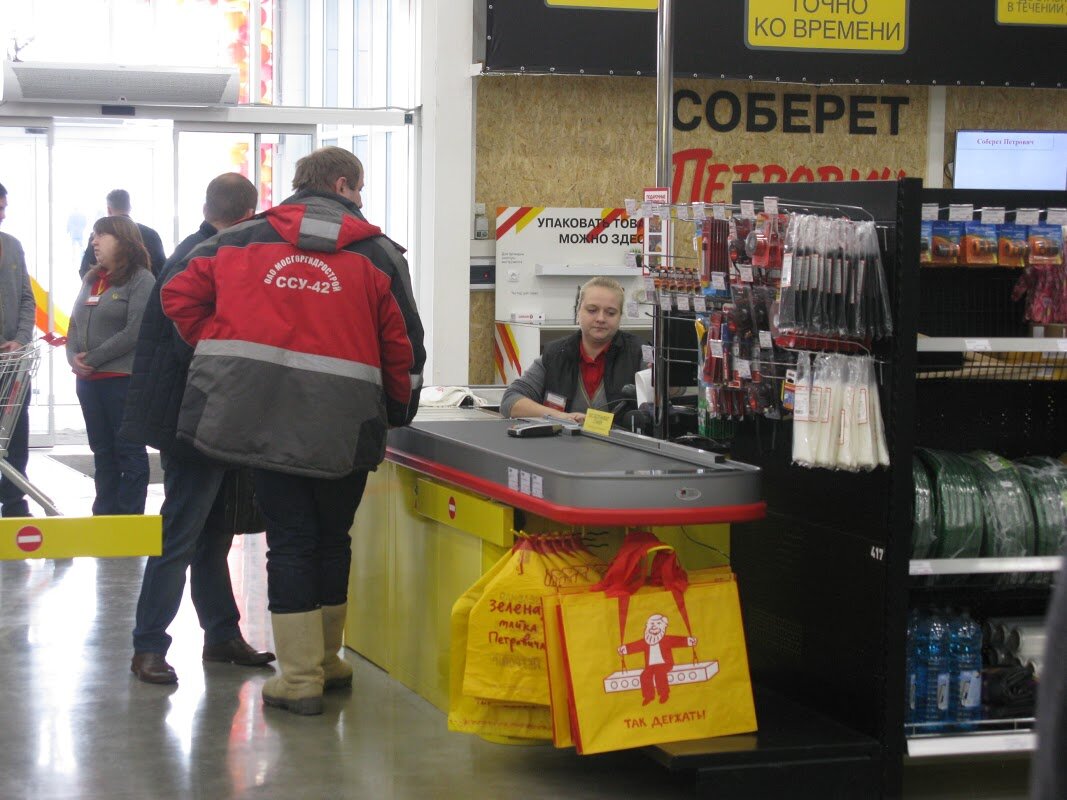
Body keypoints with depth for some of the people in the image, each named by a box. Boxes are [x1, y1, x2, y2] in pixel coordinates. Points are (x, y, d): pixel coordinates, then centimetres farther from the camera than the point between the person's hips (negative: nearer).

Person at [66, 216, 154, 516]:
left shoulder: (140, 279, -7)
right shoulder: (91, 280, 17)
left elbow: (135, 333, -15)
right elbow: (75, 325, 17)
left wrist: (92, 359, -14)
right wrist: (73, 357, -4)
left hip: (124, 379, -7)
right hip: (88, 380, 7)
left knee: (129, 452, -1)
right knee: (102, 453, 12)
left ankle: (129, 519, 3)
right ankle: (105, 515, 19)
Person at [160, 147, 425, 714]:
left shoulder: (241, 241, 7)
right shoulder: (379, 254, 3)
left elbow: (179, 296, 8)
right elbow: (402, 344, 5)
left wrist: (220, 351, 18)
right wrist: (399, 412, 19)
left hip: (263, 415, 1)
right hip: (344, 428, 0)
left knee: (290, 540, 6)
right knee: (333, 539, 16)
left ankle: (300, 678, 4)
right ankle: (325, 661, 28)